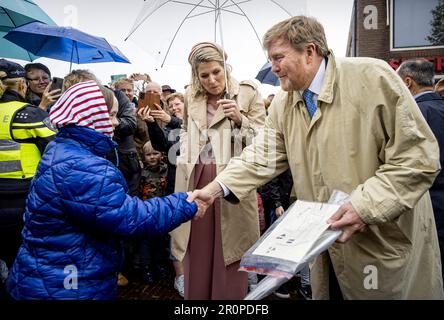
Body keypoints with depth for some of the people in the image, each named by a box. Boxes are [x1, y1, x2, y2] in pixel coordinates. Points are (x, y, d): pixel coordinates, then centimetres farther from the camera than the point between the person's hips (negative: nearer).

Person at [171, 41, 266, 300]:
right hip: (196, 179, 4)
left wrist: (240, 120, -16)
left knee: (229, 256, 3)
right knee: (197, 255, 11)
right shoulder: (191, 96, 12)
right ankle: (197, 294, 28)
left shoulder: (247, 93, -1)